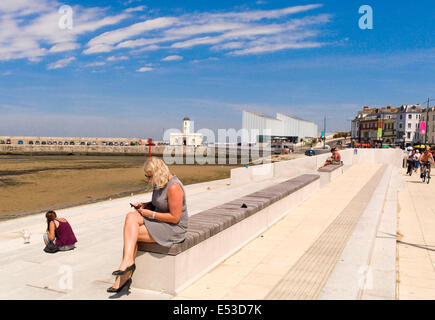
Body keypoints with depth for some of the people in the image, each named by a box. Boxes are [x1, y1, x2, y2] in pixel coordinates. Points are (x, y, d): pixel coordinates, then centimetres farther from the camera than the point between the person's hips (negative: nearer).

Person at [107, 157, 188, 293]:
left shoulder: (173, 187, -21)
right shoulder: (159, 183, 7)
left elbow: (175, 218, -21)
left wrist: (151, 214, -17)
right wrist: (143, 205, 3)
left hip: (174, 228, -9)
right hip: (158, 221, 9)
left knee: (131, 233, -19)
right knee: (131, 217, -17)